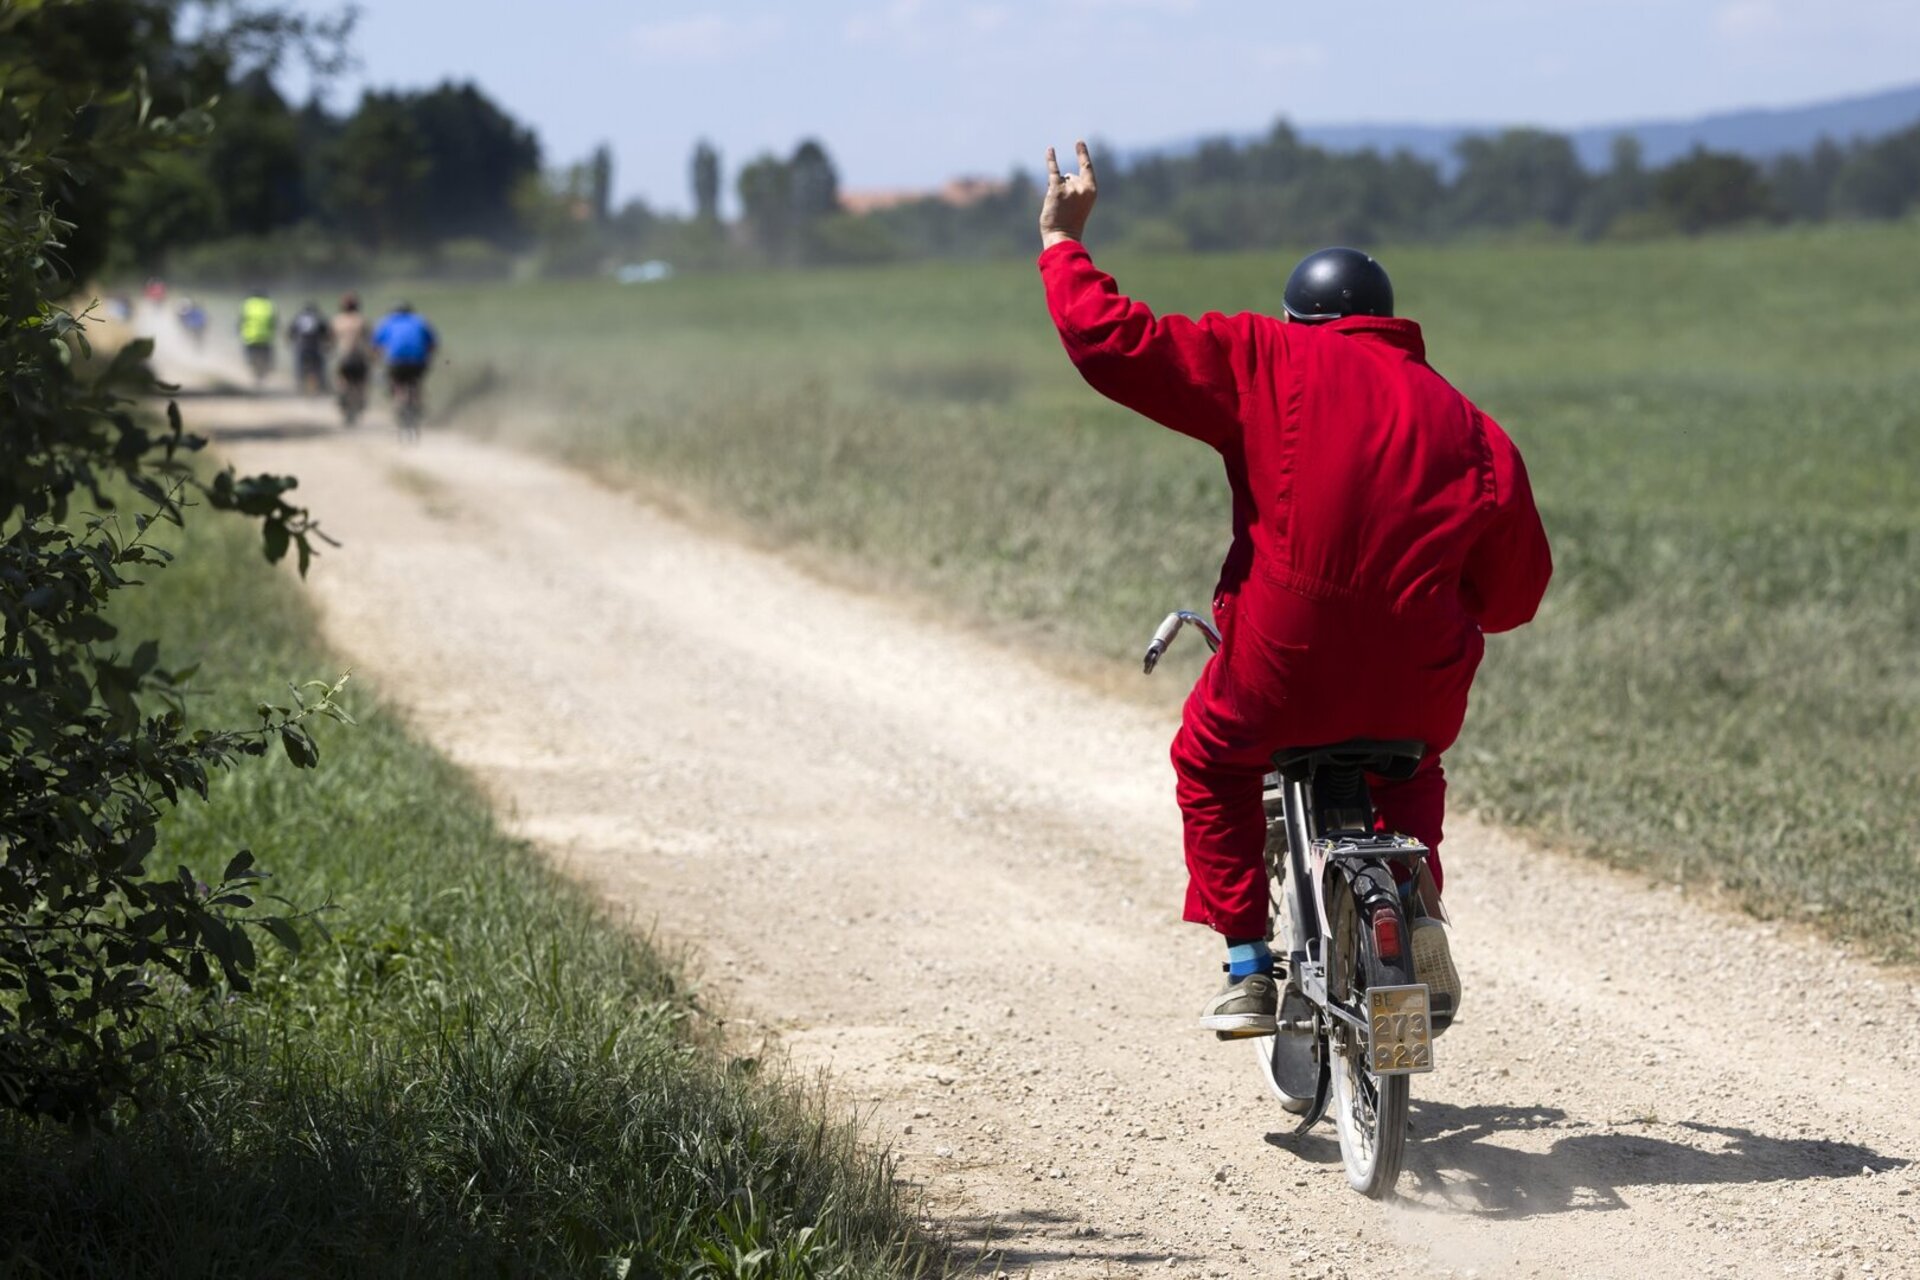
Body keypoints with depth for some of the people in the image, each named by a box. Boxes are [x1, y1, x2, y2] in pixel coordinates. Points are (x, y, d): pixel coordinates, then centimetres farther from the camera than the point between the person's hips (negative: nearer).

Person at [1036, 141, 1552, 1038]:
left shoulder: (1273, 362, 5)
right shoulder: (1471, 430, 15)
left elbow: (1113, 341, -1)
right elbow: (1515, 587, 16)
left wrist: (1060, 241, 14)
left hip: (1282, 666, -3)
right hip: (1418, 687, 3)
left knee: (1212, 765, 28)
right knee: (1409, 766, 38)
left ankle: (1248, 971, 18)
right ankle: (1420, 916, 18)